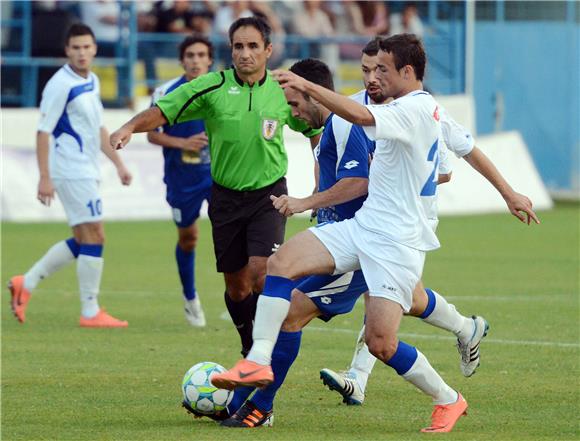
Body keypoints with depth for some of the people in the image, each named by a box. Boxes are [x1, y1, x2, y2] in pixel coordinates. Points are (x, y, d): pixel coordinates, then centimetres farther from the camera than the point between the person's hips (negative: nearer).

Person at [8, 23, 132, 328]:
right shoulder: (60, 85, -14)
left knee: (82, 241, 12)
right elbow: (43, 132, -16)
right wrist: (45, 178, -20)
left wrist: (118, 163, 21)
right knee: (94, 237, -8)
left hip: (86, 173, 9)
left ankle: (26, 284, 18)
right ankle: (90, 312, -3)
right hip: (71, 173, -9)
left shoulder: (92, 81, 13)